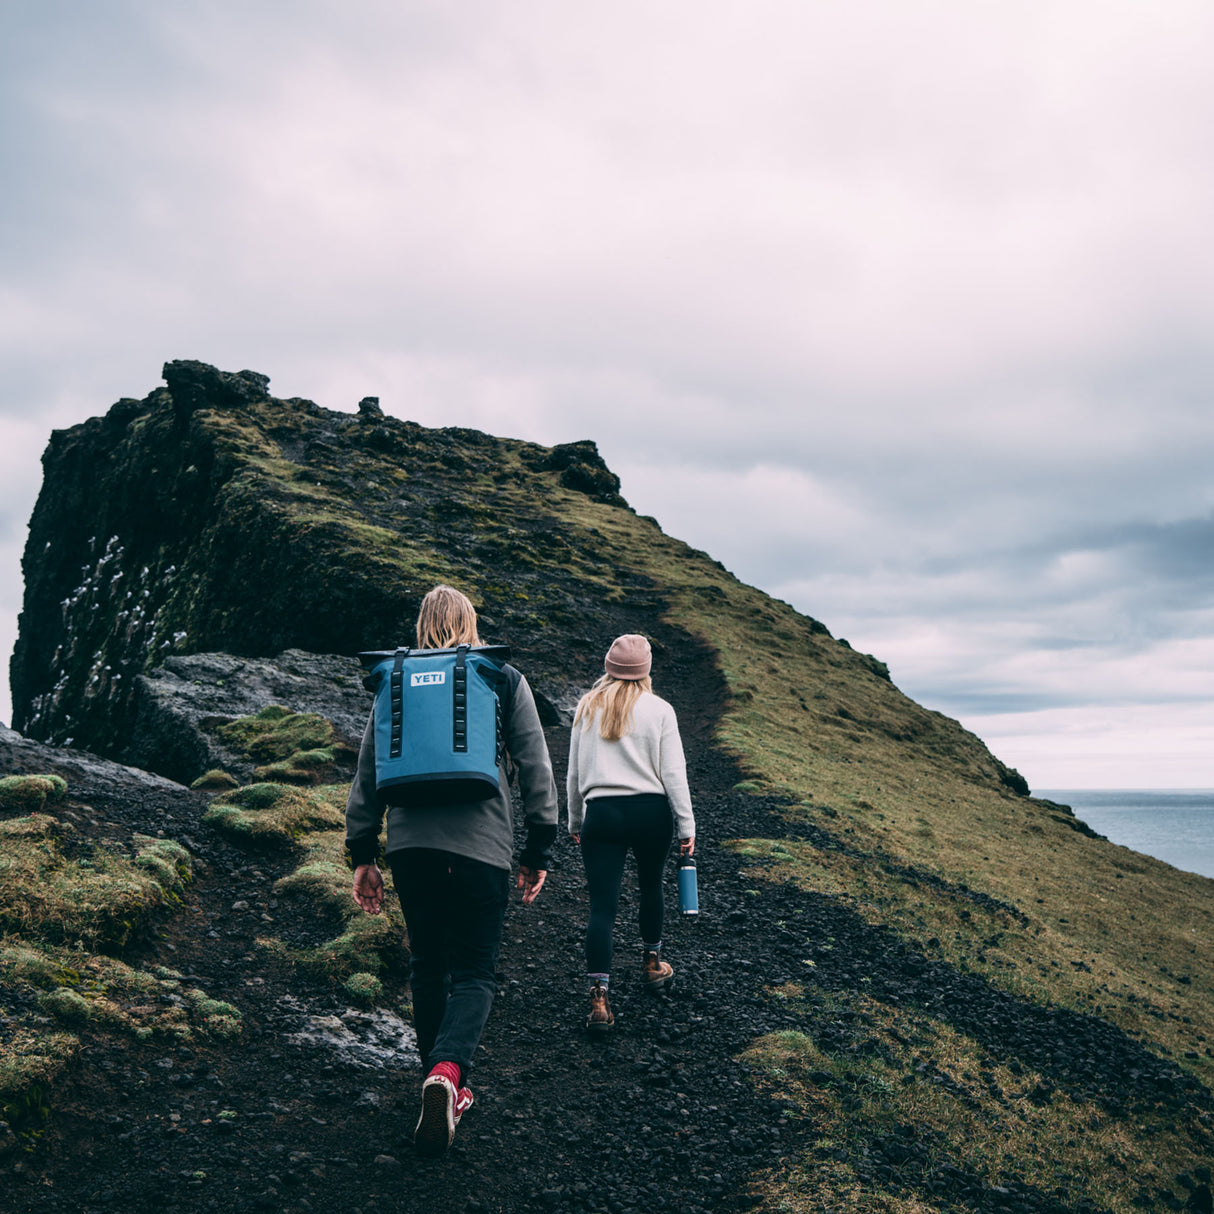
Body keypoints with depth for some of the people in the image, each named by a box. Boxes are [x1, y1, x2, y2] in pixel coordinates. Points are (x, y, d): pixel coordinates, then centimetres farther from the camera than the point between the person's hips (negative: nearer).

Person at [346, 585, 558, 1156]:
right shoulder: (504, 679, 6)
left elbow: (368, 771, 10)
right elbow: (535, 767, 2)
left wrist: (362, 855, 15)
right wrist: (538, 851, 8)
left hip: (409, 842, 2)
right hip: (480, 842, -2)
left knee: (427, 965, 17)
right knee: (474, 971, 5)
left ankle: (443, 1086, 24)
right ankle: (448, 1070, -20)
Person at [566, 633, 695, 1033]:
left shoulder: (586, 708, 5)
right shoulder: (658, 710, -2)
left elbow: (574, 774, 9)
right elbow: (673, 774, -5)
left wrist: (575, 822, 20)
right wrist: (686, 826, 2)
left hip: (601, 813, 1)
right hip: (650, 812, 0)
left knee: (602, 906, -2)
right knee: (651, 887, 23)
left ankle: (599, 999, -10)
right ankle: (652, 964, 42)